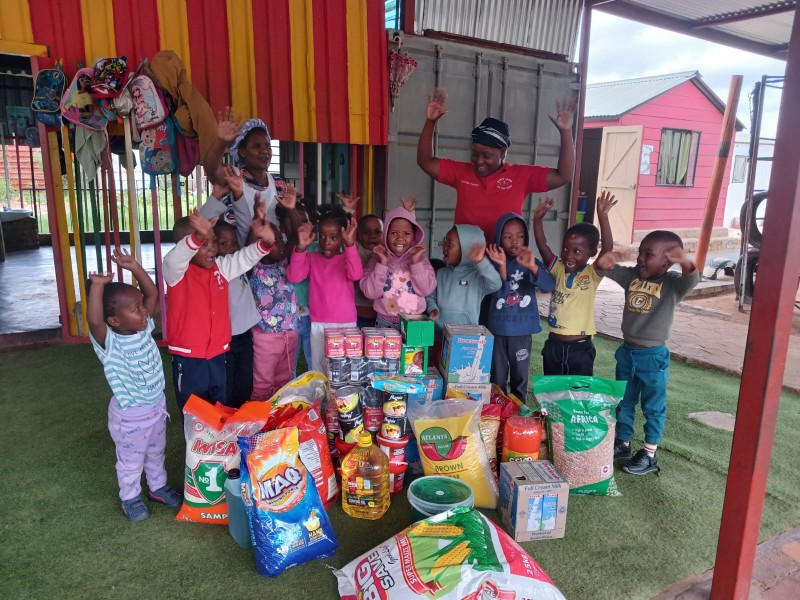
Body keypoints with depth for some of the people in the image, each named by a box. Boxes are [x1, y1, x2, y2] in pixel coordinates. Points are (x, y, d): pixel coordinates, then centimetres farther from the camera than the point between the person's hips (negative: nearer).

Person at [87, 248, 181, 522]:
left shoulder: (145, 329, -11)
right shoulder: (109, 343, -28)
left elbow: (153, 293, -11)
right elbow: (93, 320, -48)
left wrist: (134, 267, -22)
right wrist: (98, 285, -51)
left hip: (157, 406, 6)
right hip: (129, 415, -6)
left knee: (156, 453, 27)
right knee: (131, 462, 18)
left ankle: (158, 487, 50)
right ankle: (130, 498, 42)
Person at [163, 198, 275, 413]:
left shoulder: (221, 267, 4)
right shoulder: (176, 271, -13)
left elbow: (246, 258, 3)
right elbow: (175, 258, -34)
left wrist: (265, 241, -21)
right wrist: (198, 237, -56)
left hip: (217, 355, 5)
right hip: (188, 359, -5)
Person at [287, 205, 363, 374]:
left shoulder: (347, 258, -1)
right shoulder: (311, 258, 4)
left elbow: (356, 274, -23)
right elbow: (293, 277, -11)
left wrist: (350, 244, -37)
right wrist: (301, 247, -24)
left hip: (345, 324, -2)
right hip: (318, 324, 2)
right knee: (319, 368, 10)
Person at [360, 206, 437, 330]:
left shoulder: (420, 258, 0)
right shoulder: (378, 257, -2)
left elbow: (426, 290, -9)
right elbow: (370, 292, -10)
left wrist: (416, 262, -16)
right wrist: (382, 264, -18)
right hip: (385, 322, -1)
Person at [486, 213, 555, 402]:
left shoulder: (532, 262, -3)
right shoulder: (494, 261, -7)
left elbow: (549, 286, -19)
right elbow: (497, 292, -20)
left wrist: (533, 267, -38)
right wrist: (502, 267, -36)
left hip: (522, 330, 1)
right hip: (498, 329, -1)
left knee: (520, 377, 15)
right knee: (498, 378, 12)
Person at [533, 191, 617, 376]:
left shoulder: (592, 275, -9)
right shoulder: (558, 269, 0)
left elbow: (608, 249, -25)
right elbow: (542, 245, -11)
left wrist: (603, 217, -35)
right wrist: (538, 218, -23)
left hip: (580, 348, -3)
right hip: (553, 345, 4)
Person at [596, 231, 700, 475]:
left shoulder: (672, 283, -14)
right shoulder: (632, 275, 0)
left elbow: (692, 279, -33)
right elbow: (610, 270, -4)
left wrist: (684, 262, -56)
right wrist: (604, 263, -29)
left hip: (653, 355, -5)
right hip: (627, 351, 6)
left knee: (653, 407, 9)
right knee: (623, 402, 19)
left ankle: (649, 455, 23)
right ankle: (622, 443, 36)